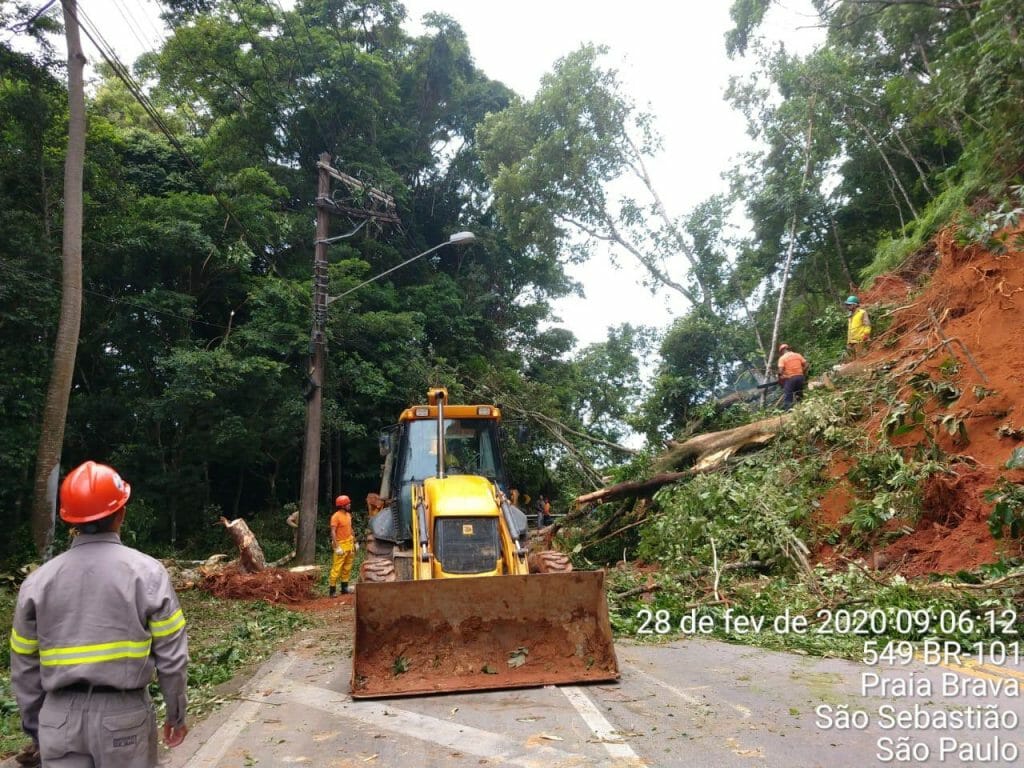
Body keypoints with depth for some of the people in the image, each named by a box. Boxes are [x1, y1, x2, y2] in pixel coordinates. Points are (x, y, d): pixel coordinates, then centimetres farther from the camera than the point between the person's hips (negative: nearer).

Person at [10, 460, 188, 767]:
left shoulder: (38, 581, 1)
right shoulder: (147, 572, -8)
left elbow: (24, 666, 8)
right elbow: (171, 655, -6)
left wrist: (35, 724, 20)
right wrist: (176, 713, 6)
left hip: (60, 716, 2)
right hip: (124, 713, -2)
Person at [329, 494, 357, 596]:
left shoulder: (348, 515, 11)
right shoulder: (336, 516, -14)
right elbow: (333, 532, -18)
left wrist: (355, 542, 17)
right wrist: (337, 547, -22)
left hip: (350, 545, 8)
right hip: (341, 546, -8)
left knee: (347, 568, 12)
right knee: (337, 569, -7)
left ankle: (344, 588, 20)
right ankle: (332, 590, -1)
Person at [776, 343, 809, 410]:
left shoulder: (782, 358, -2)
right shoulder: (798, 355, 12)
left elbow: (780, 370, -12)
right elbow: (805, 365, 8)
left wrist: (780, 379, 2)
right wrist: (804, 375, 17)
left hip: (790, 378, -5)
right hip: (800, 377, 5)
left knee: (787, 397, -2)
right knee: (800, 396, 20)